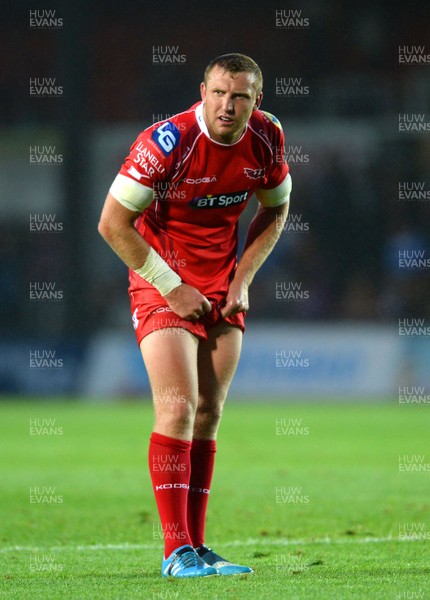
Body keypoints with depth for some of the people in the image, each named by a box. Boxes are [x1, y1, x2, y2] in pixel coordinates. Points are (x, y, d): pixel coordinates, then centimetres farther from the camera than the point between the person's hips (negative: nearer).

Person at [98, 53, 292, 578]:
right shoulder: (167, 142, -23)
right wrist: (172, 288, -15)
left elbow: (275, 209, 12)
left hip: (222, 289, 5)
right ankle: (176, 550, -15)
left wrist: (242, 278, 0)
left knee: (209, 414, 4)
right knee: (178, 408, -16)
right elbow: (113, 223, -18)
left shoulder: (267, 136, -7)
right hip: (162, 284, -5)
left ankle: (194, 546, 9)